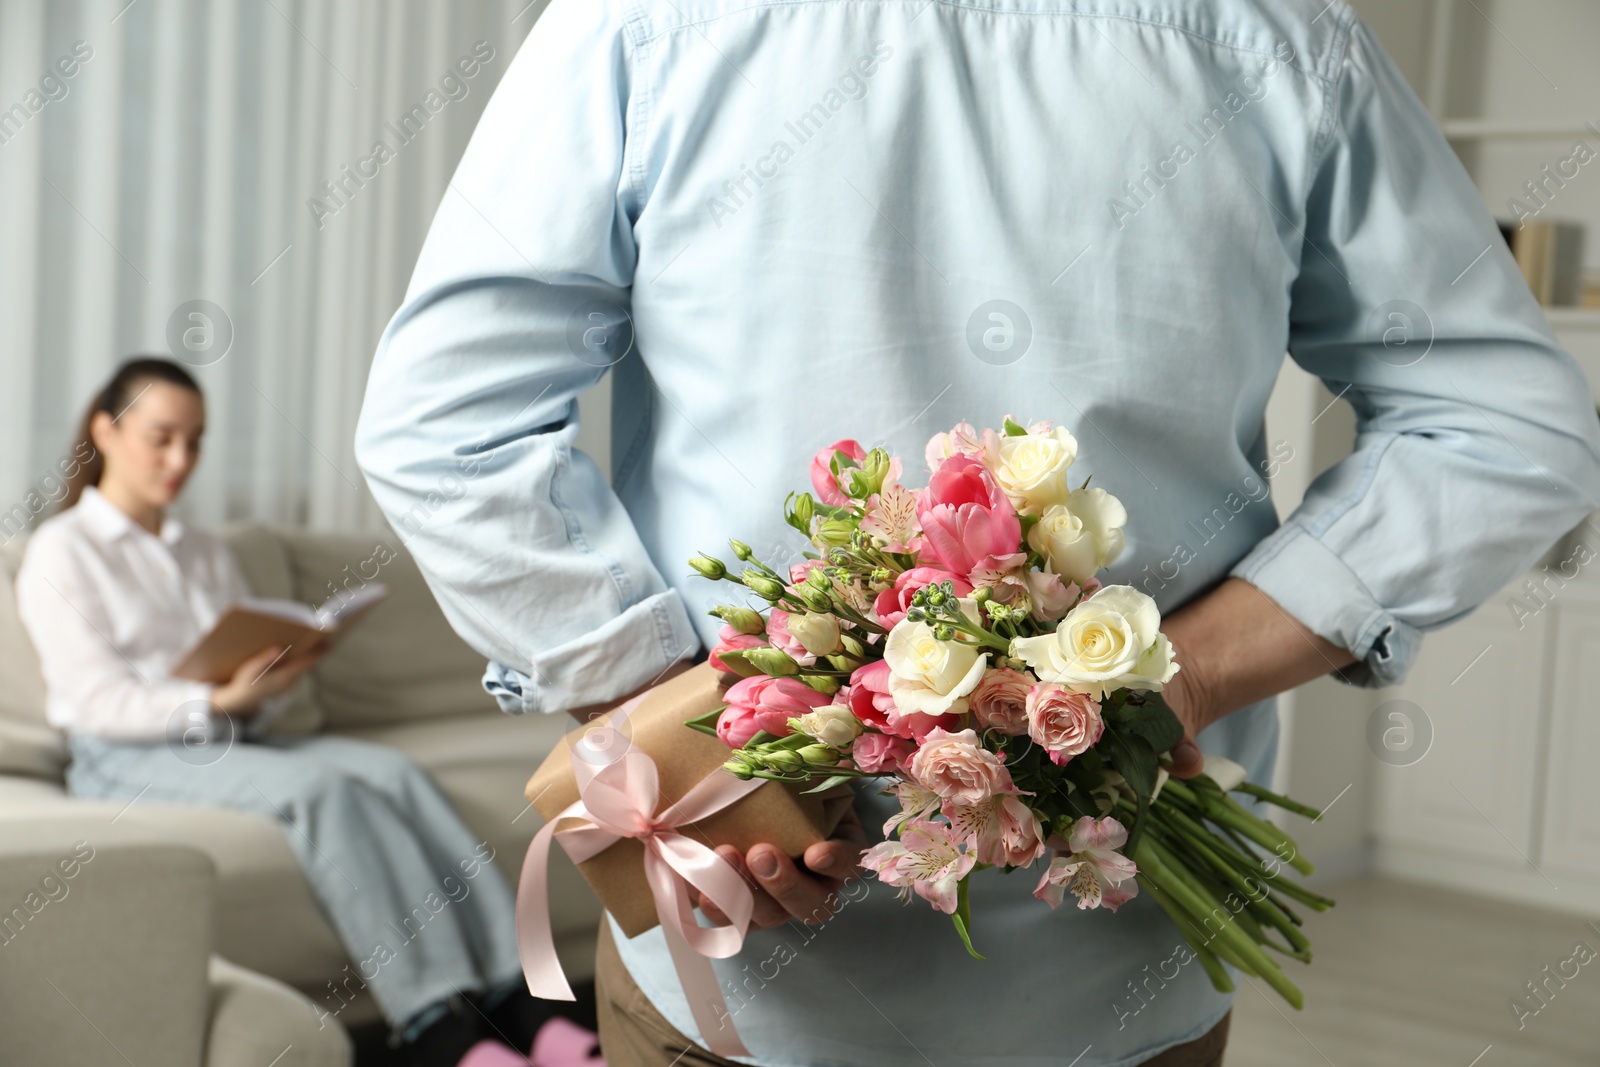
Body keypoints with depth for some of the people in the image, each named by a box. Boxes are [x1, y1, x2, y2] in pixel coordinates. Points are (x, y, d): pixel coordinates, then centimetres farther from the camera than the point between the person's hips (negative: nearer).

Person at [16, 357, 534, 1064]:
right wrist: (220, 701, -23)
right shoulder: (60, 553, 4)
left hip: (229, 740, 6)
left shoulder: (209, 556, 23)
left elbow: (256, 690, 15)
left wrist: (264, 692, -10)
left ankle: (509, 987, -34)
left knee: (393, 771, -24)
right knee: (319, 786, -33)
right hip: (127, 761, -6)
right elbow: (98, 702, -8)